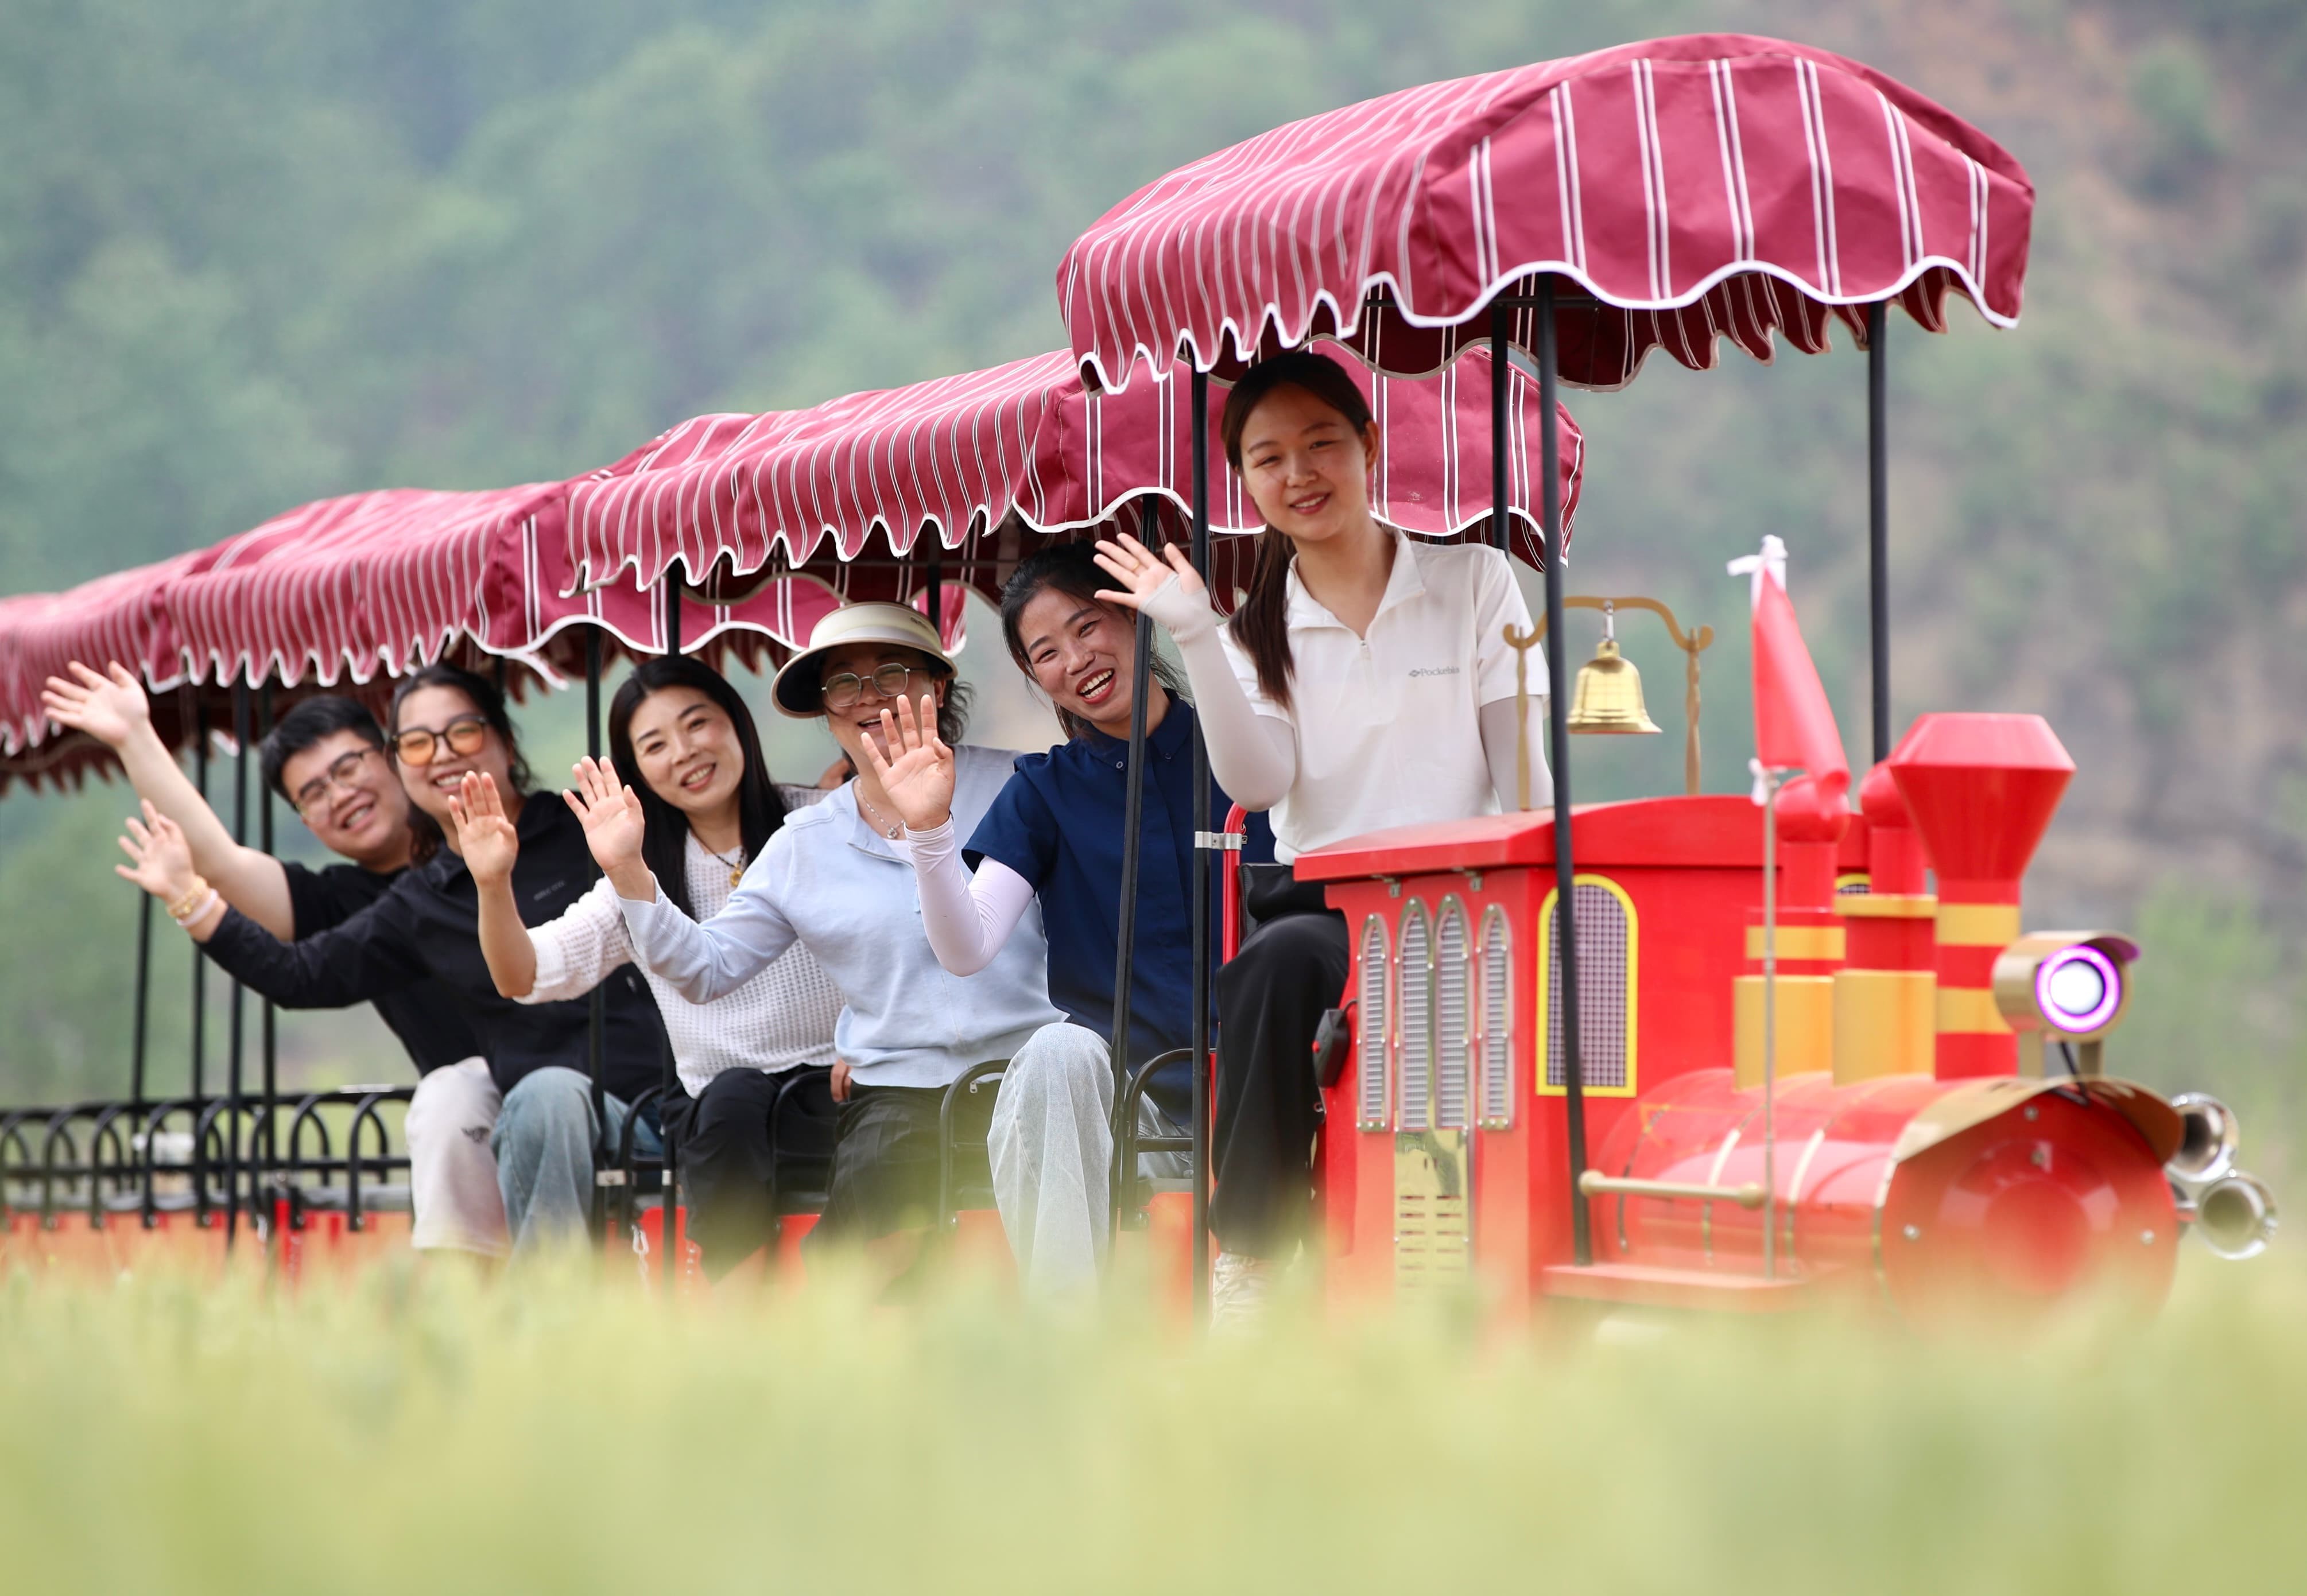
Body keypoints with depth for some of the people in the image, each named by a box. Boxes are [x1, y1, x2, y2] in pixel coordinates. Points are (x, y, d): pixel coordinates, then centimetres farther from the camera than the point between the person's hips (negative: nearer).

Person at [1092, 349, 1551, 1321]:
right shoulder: (1257, 633, 16)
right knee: (1277, 961, -34)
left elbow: (1524, 772, 5)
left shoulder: (1474, 584, 11)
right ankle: (1247, 1254, -33)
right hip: (1321, 902, 1)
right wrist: (1193, 639, -12)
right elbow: (1259, 780, -3)